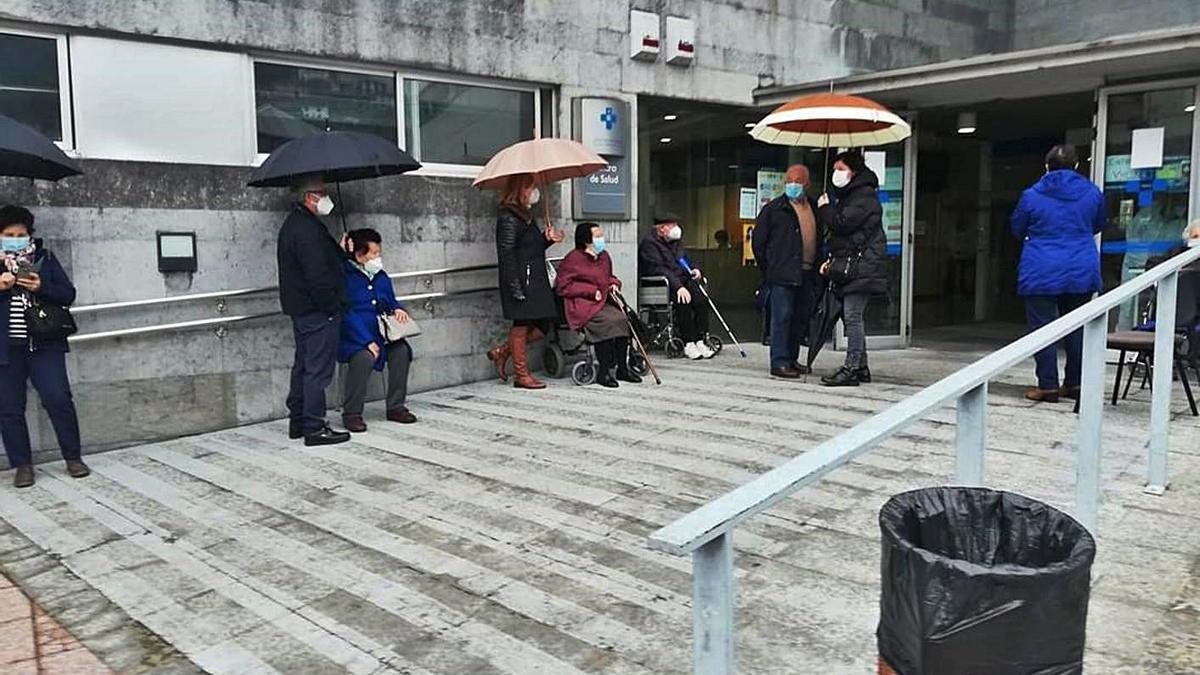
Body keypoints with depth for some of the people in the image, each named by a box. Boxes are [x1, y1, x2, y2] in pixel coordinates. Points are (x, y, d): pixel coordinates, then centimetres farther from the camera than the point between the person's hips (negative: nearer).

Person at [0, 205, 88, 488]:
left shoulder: (45, 258, 6)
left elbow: (68, 294, 3)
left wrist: (41, 287, -15)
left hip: (44, 345, -1)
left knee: (59, 400, -4)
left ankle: (73, 457, 9)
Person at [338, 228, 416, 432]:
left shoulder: (381, 277, 14)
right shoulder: (345, 277, -9)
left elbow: (391, 302, 25)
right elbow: (347, 315, -16)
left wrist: (398, 309, -1)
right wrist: (367, 342, -24)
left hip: (380, 334, 6)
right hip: (354, 339, -6)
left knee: (401, 350, -21)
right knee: (364, 358, -34)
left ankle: (396, 406, -8)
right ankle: (351, 413, -17)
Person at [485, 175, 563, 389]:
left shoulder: (527, 215, 17)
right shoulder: (508, 218, -12)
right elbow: (506, 255, -17)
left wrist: (547, 239, 5)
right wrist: (516, 288, -21)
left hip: (536, 281, 10)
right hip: (521, 281, -10)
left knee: (542, 326, 10)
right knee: (521, 327, 0)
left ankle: (502, 351, 24)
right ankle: (522, 375, 11)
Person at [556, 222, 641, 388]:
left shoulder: (604, 256, 18)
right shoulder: (573, 259, -6)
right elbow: (563, 287, -11)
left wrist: (614, 283, 11)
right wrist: (592, 291, -12)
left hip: (604, 302, 7)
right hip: (582, 305, -7)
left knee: (622, 318, -21)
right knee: (608, 321, -31)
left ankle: (622, 368, -11)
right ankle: (603, 372, -23)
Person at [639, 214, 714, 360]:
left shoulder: (676, 241, 18)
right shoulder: (649, 242, -8)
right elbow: (658, 269, -20)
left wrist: (694, 270, 2)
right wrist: (678, 286, -29)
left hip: (681, 280, 7)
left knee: (700, 298, -21)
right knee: (684, 301, -32)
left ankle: (700, 341, -22)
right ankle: (688, 344, -26)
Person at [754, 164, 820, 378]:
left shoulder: (814, 209, 15)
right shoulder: (774, 208, 0)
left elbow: (819, 239, 22)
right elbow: (758, 241, 0)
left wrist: (816, 266, 11)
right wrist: (768, 268, -3)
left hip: (806, 274, 6)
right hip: (782, 275, -6)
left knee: (801, 318, 11)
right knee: (782, 317, -8)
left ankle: (792, 359, 22)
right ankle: (779, 362, -6)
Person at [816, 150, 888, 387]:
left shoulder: (864, 195, -8)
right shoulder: (848, 195, 24)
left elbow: (842, 224, -18)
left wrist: (824, 208, -1)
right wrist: (831, 260, 16)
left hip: (862, 265, -10)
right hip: (849, 266, 10)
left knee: (852, 316, -12)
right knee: (850, 316, 10)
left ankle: (851, 369, -11)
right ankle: (860, 367, 16)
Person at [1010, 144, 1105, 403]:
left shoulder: (1032, 195, -6)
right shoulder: (1092, 193, 3)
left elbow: (1017, 230, 8)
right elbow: (1099, 225, 19)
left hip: (1041, 273, -3)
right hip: (1081, 272, 3)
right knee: (1076, 328, 12)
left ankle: (1048, 386, 1)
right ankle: (1074, 384, 18)